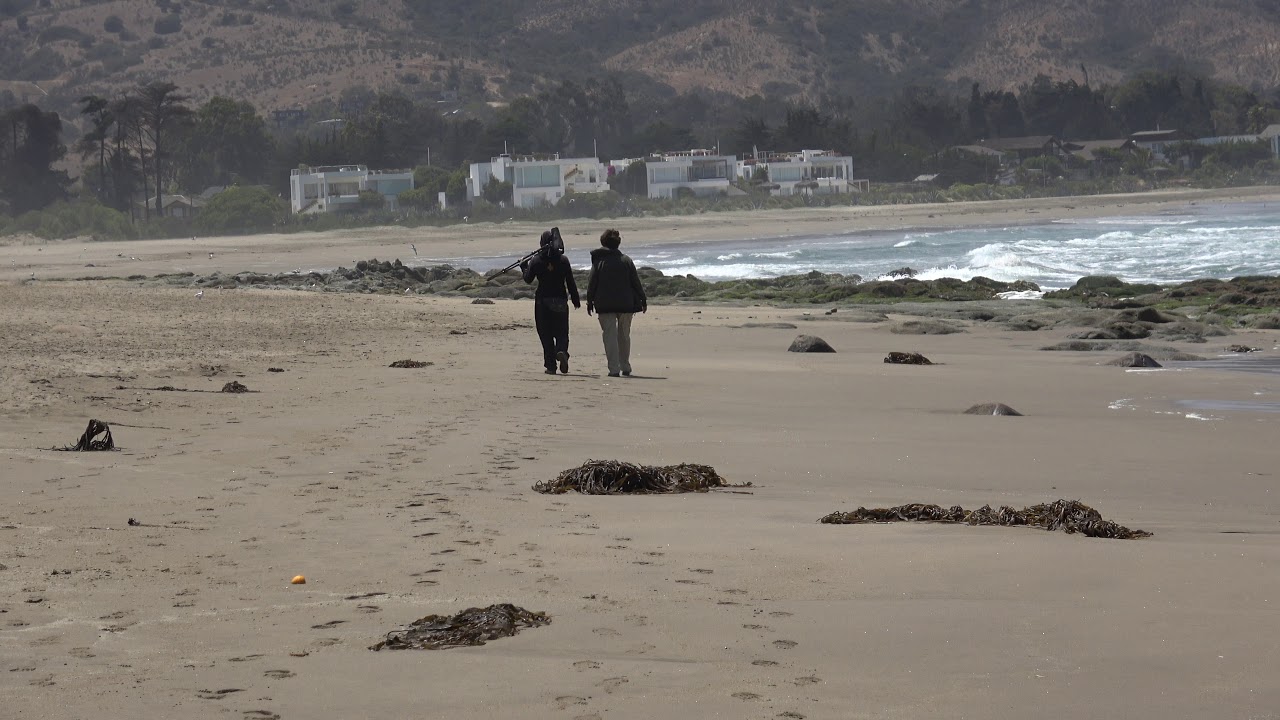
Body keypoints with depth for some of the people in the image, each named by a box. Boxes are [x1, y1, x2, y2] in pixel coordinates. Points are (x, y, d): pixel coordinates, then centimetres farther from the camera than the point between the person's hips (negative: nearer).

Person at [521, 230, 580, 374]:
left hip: (542, 301, -1)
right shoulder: (563, 260, 0)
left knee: (546, 335, 5)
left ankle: (550, 365, 1)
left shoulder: (536, 261, -3)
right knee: (561, 332, 8)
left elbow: (528, 279, 5)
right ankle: (562, 351, -23)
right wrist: (575, 300, 8)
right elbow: (571, 282, 1)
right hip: (560, 300, 1)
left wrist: (524, 267, 23)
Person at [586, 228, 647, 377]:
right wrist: (642, 299, 11)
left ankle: (614, 369, -11)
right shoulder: (626, 260, 2)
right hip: (625, 303, 2)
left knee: (610, 335, -2)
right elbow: (636, 282, 4)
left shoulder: (598, 261, -2)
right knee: (624, 335, 15)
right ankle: (625, 367, 22)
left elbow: (592, 283, 0)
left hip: (605, 305, -2)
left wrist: (590, 302, 9)